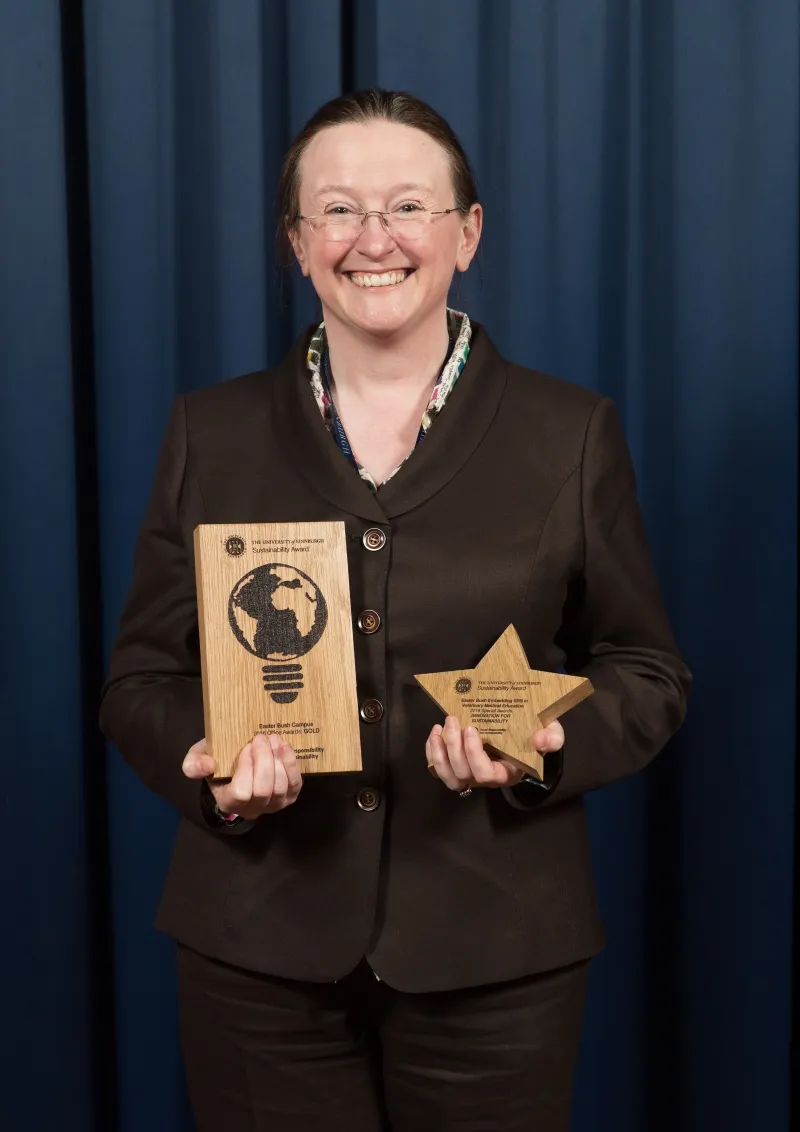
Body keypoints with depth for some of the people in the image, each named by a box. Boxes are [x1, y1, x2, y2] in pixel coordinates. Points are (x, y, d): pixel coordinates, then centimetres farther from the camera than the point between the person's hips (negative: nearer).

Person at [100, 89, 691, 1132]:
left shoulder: (572, 433, 1)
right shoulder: (210, 433, 5)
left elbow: (645, 673, 4)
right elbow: (143, 675, 7)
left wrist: (545, 746, -16)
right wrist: (208, 766, -14)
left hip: (494, 953, 0)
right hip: (260, 948, 1)